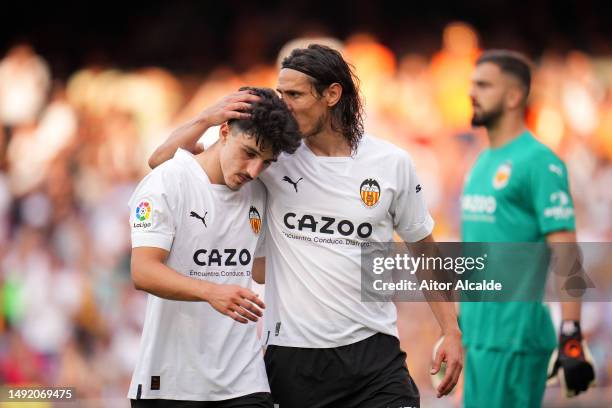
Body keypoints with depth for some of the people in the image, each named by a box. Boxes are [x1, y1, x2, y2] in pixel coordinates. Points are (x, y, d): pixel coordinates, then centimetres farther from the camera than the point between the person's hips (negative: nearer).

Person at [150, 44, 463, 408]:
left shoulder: (393, 163, 2)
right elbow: (161, 161, 0)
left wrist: (452, 331, 6)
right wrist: (208, 118, -16)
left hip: (372, 352, 0)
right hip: (292, 356, 0)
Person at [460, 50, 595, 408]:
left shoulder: (539, 162, -10)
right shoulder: (483, 162, 17)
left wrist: (571, 337, -21)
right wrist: (462, 324, 25)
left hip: (513, 336, -9)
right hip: (479, 333, 9)